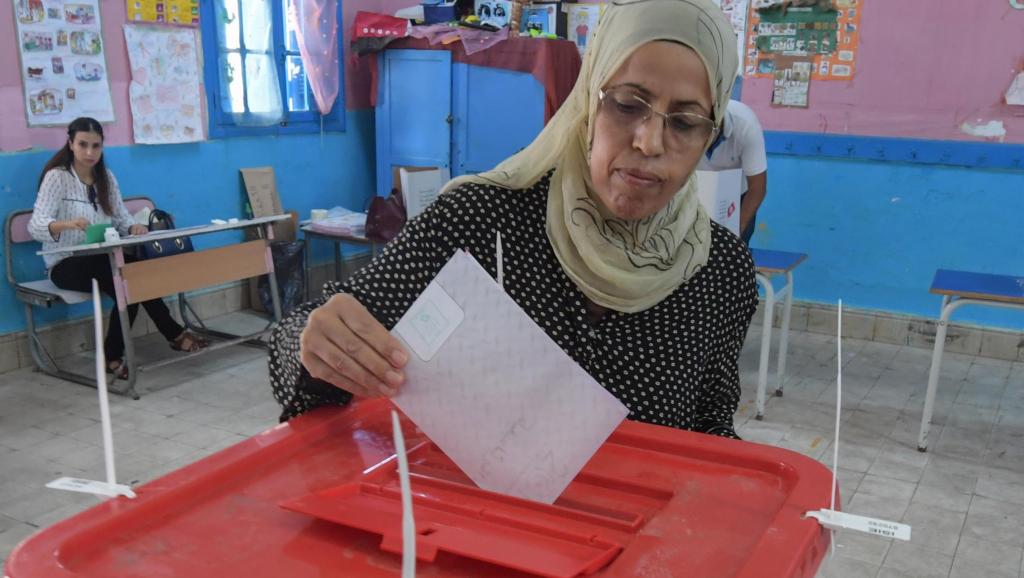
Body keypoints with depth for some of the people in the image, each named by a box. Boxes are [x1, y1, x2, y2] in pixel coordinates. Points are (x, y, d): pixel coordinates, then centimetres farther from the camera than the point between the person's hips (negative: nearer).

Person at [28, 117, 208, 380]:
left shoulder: (106, 177, 8)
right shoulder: (57, 177, -10)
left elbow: (120, 217, 5)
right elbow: (36, 226, -21)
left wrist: (133, 227, -19)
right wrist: (66, 224, -43)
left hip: (101, 259, 5)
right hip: (66, 264, -5)